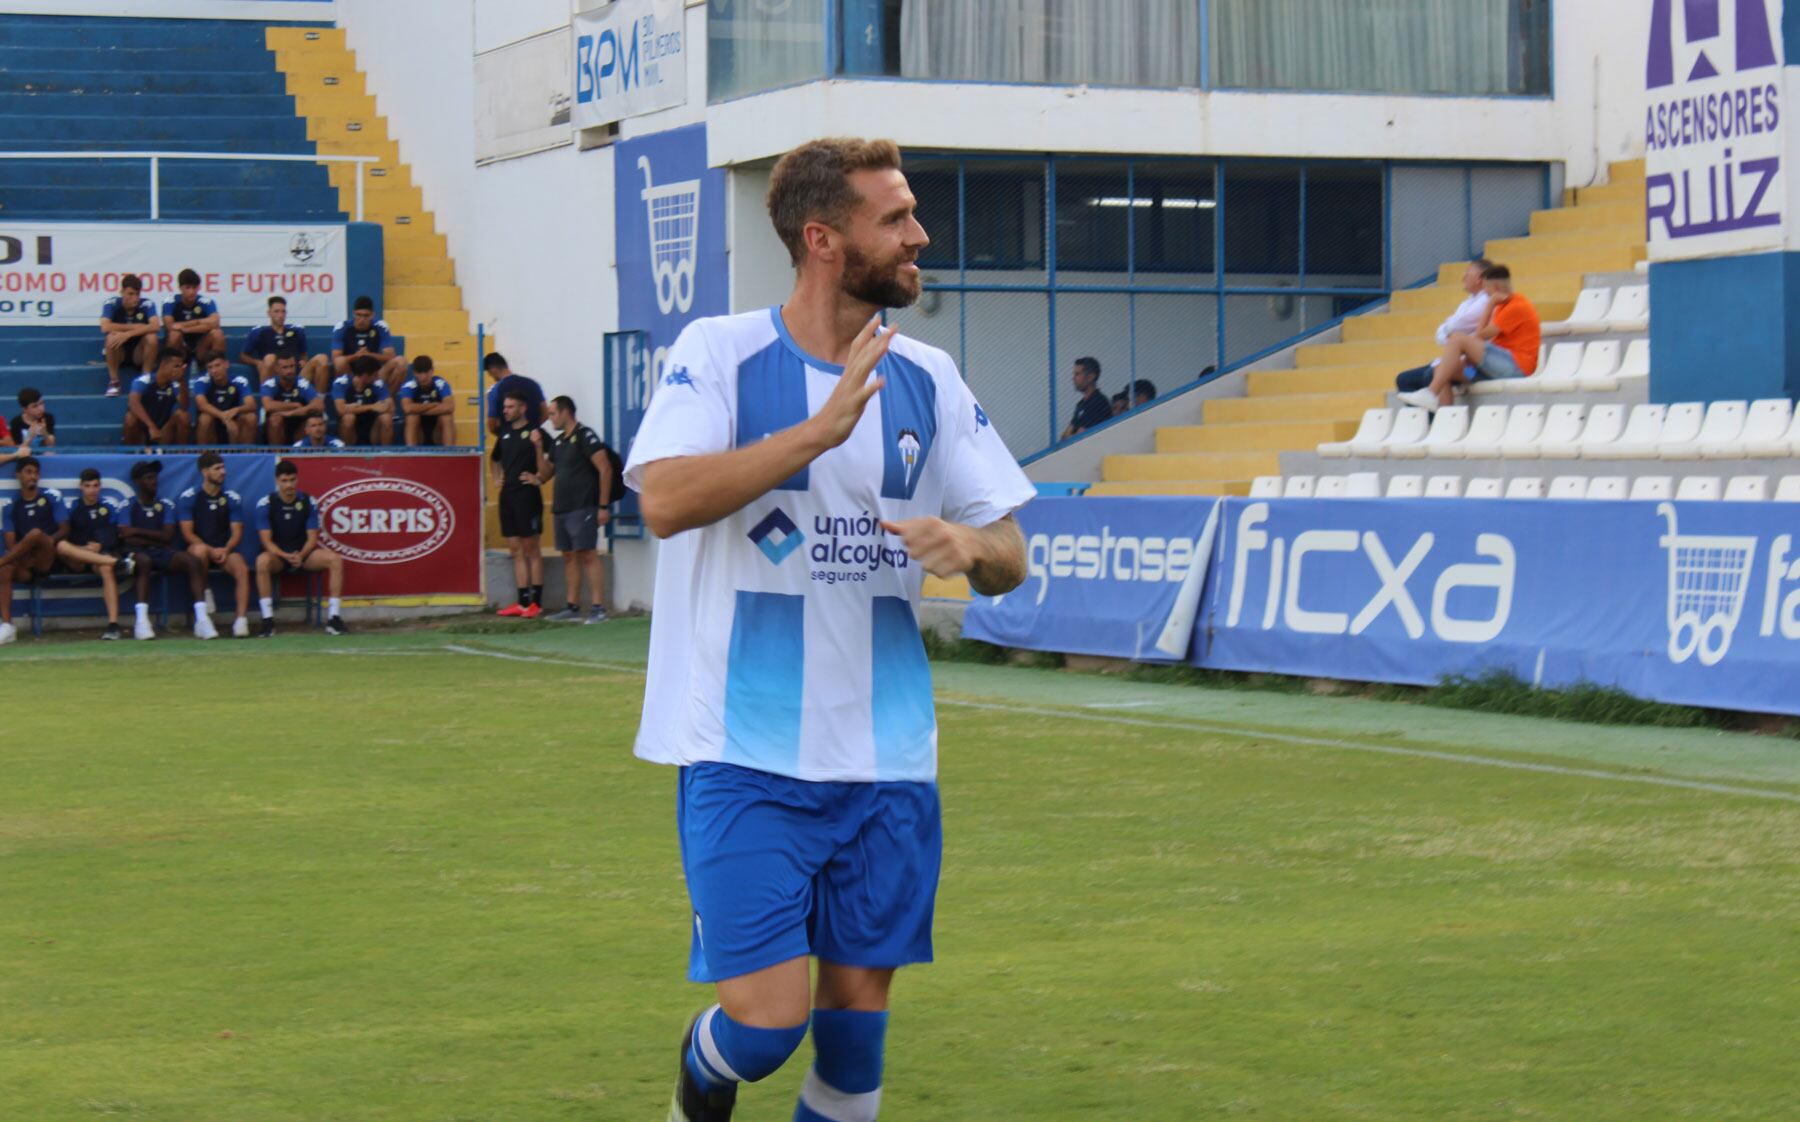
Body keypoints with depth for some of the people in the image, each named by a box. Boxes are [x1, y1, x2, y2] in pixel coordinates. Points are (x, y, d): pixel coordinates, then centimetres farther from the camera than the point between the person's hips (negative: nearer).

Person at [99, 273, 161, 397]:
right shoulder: (112, 304, -13)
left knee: (152, 338, -28)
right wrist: (135, 327, -24)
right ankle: (113, 381, -17)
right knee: (112, 337, -31)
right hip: (118, 354, -1)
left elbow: (156, 326, -29)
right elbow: (105, 327, -29)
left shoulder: (147, 305, -12)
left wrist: (128, 334, -38)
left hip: (139, 354, 1)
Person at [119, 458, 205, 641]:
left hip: (163, 554, 3)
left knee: (193, 561, -24)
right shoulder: (128, 506, 5)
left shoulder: (166, 505, 14)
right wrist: (158, 541, -5)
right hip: (139, 553, -3)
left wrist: (137, 532, -5)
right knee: (144, 561, -39)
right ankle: (142, 621, -46)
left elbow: (168, 536, 0)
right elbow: (129, 541, -8)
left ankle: (201, 618, -35)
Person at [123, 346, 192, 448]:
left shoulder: (175, 385, -6)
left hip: (163, 428, 3)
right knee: (131, 417, -34)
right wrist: (151, 427, -47)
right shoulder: (143, 381, -18)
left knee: (182, 416, -21)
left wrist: (182, 382, -30)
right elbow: (133, 403, -37)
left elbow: (184, 407, -20)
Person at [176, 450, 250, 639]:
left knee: (242, 569, -28)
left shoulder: (232, 499, 8)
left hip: (224, 550, 3)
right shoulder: (188, 498, -1)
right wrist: (211, 550, -19)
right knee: (200, 550, -38)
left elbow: (237, 533, 4)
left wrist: (226, 550, -16)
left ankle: (241, 619, -32)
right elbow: (188, 534, -6)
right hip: (199, 548, -3)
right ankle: (201, 617, -39)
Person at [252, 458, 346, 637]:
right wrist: (286, 556, -27)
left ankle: (333, 617, -22)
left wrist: (300, 556, -21)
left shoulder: (308, 502, 0)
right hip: (277, 555, -3)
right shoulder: (265, 504, -7)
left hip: (303, 554, 3)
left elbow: (312, 538, -1)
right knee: (262, 561, -37)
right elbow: (266, 540, -10)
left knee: (335, 560, -23)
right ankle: (268, 621, -35)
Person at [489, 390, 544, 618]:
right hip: (507, 496, 7)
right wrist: (495, 479, 20)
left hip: (527, 496, -7)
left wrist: (538, 478, -16)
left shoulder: (533, 432, -7)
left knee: (531, 548, -4)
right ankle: (523, 603, 9)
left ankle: (536, 602, -3)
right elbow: (494, 459, 32)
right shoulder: (505, 433, 14)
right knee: (516, 550, 7)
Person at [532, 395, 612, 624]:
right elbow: (545, 474, 22)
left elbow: (605, 469, -14)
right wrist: (539, 447, 9)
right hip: (561, 508, 9)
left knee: (588, 555, -12)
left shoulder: (585, 436, -8)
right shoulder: (557, 442, 18)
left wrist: (603, 506, -18)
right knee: (569, 557, 11)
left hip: (582, 508, -9)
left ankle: (598, 608, -16)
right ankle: (572, 607, 16)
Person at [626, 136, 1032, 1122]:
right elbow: (663, 499, -21)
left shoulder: (927, 379, 8)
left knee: (858, 1003, 6)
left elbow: (1009, 555, 9)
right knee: (768, 1014, -10)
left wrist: (969, 545, -14)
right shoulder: (718, 354, -5)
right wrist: (822, 428, -25)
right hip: (746, 755, -4)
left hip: (884, 760, 4)